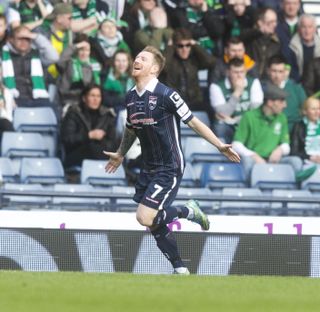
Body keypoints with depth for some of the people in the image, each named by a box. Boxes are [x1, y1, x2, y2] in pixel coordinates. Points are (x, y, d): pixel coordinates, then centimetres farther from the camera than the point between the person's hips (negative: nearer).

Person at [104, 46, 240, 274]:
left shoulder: (166, 95, -16)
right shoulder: (131, 97, 5)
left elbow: (193, 122, -10)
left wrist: (220, 146, -15)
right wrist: (121, 154, 38)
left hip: (169, 168, -7)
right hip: (149, 168, 7)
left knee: (145, 217, -16)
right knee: (156, 225, 7)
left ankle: (188, 211, 8)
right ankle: (180, 269, 20)